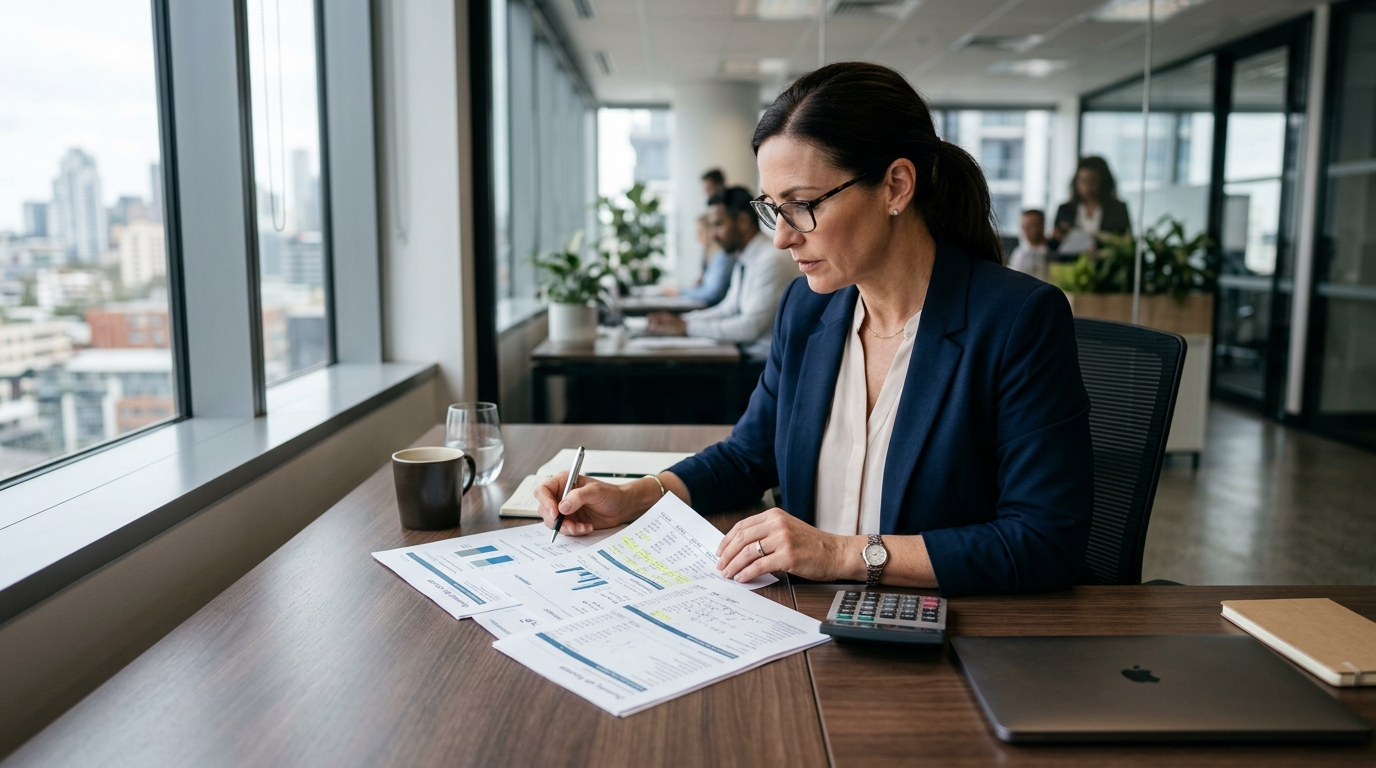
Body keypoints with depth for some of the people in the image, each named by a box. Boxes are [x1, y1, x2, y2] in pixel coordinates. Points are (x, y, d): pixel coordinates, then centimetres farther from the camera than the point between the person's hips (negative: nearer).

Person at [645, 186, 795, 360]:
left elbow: (751, 327, -24)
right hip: (746, 352, 8)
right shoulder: (743, 261, 11)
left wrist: (686, 327, -20)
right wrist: (679, 320, 4)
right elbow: (728, 309, 18)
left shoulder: (772, 260, -18)